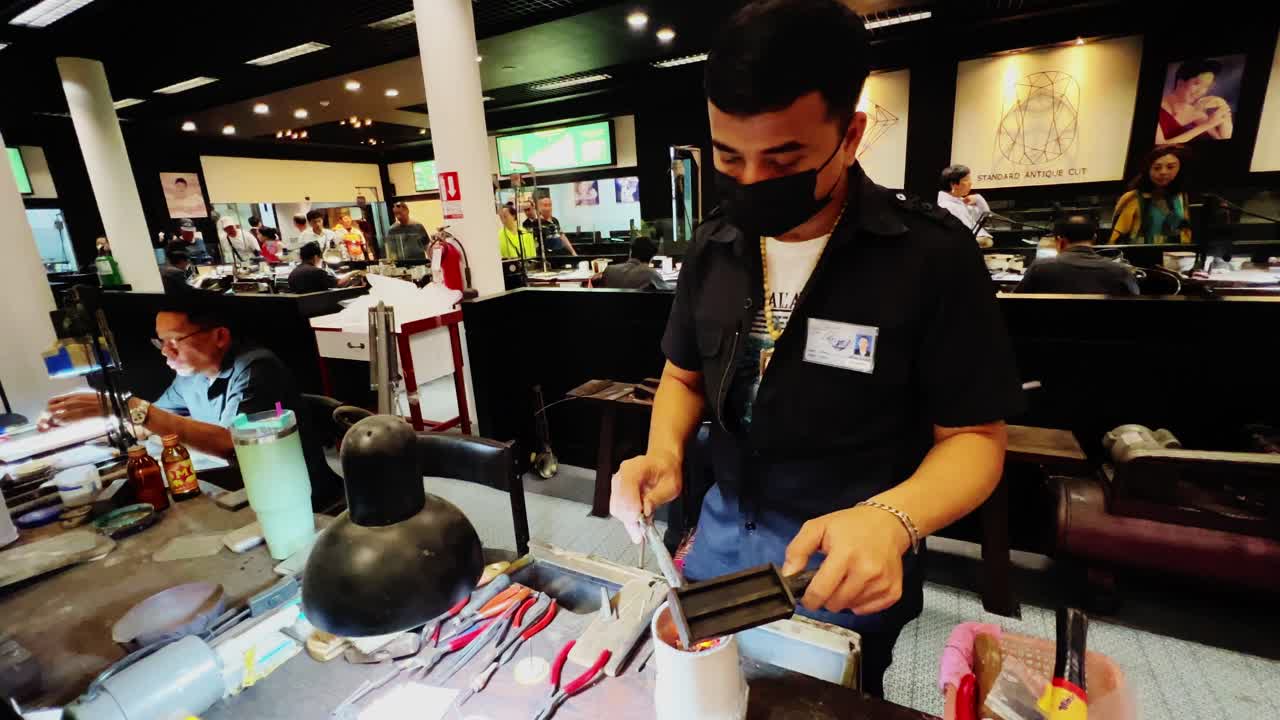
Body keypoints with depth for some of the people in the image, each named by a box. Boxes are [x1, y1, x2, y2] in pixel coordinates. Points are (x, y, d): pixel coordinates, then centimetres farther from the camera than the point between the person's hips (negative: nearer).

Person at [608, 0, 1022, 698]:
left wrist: (892, 518, -34)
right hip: (721, 529, 5)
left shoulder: (934, 255, -19)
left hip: (846, 558, -3)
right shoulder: (712, 247, -5)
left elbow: (975, 436, -14)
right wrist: (664, 453, -14)